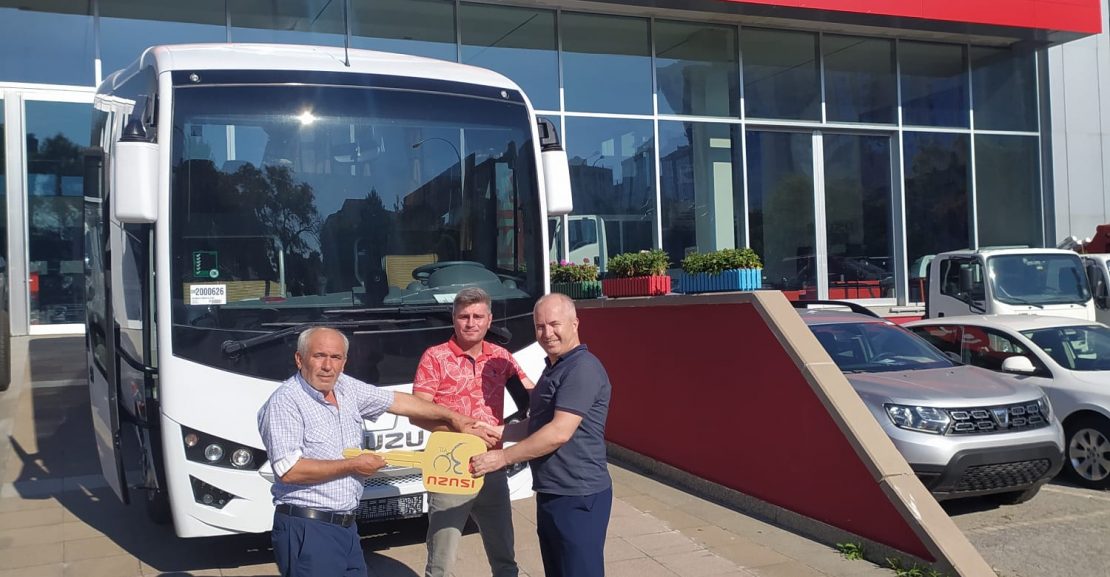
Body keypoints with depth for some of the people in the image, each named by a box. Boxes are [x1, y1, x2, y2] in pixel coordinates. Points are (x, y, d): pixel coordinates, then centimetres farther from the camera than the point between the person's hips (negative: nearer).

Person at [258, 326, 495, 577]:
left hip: (346, 526, 8)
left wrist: (452, 417, 20)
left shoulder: (346, 387, 7)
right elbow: (289, 470, -22)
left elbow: (398, 400, 18)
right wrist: (353, 465, -14)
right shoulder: (285, 401, -14)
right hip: (307, 528, -8)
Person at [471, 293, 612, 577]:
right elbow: (536, 424, 23)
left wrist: (503, 457, -18)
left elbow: (559, 432, -24)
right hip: (551, 493, 10)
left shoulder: (582, 368, -17)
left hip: (577, 497, -10)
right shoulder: (553, 368, 16)